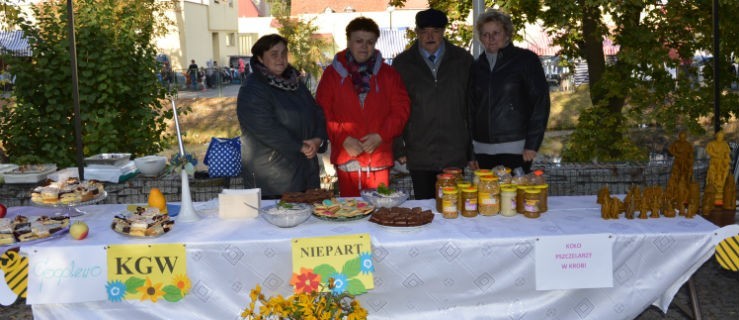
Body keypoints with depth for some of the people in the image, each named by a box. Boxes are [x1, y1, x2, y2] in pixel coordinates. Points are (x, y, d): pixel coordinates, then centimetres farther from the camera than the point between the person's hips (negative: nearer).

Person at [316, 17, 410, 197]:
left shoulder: (388, 74, 10)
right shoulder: (332, 74, 7)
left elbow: (401, 109, 5)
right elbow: (323, 113, 3)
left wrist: (381, 135, -9)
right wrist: (343, 139, -10)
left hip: (379, 157, 1)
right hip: (347, 157, 0)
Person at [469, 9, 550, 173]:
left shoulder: (525, 59, 0)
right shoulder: (478, 66, 13)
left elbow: (541, 102, -4)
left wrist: (532, 144, -11)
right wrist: (470, 150, 12)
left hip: (515, 149, -4)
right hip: (484, 150, 4)